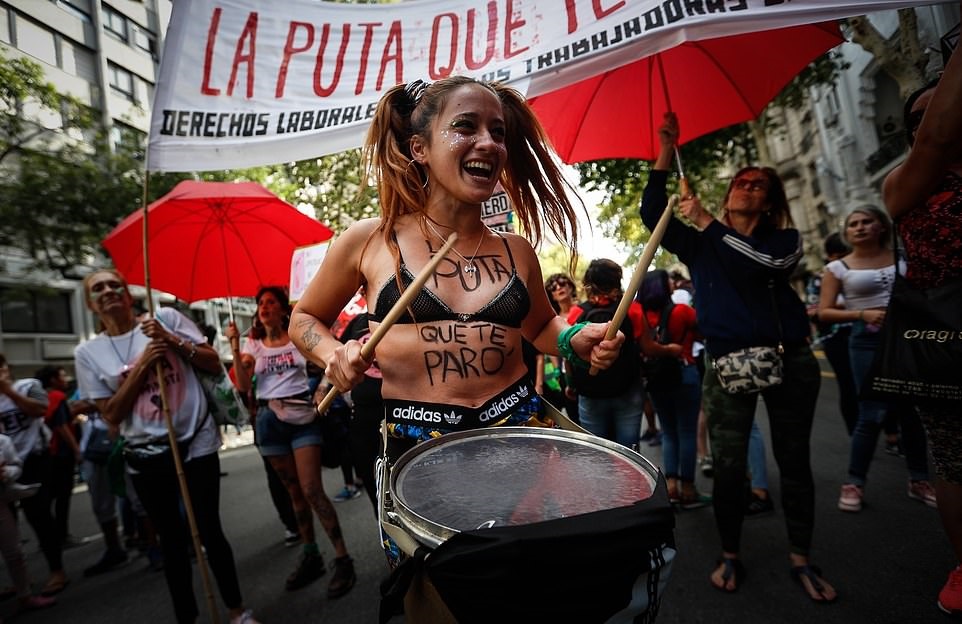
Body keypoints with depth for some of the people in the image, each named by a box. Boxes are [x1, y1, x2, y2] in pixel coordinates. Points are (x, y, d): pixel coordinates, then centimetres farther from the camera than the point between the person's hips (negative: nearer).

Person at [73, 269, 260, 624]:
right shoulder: (87, 353, 3)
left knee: (209, 531, 3)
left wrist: (173, 341, -15)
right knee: (172, 541, 12)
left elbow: (214, 364, -1)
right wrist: (142, 364, -13)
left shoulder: (166, 318, -1)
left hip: (197, 442, -1)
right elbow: (111, 415, -2)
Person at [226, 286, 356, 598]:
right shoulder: (252, 344, 8)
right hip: (270, 421, 3)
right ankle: (311, 555, 23)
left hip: (302, 417, -3)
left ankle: (342, 559, -3)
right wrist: (234, 345, -9)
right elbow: (243, 385, -4)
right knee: (294, 491, 11)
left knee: (311, 489, -10)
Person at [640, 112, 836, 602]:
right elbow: (652, 213, 0)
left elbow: (765, 262, -13)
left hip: (789, 360, 1)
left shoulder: (785, 239, 11)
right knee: (728, 465, 1)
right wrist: (666, 152, -4)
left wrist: (705, 221, -12)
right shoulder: (700, 245, 12)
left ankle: (800, 559, 25)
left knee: (793, 461, 9)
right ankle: (730, 556, 18)